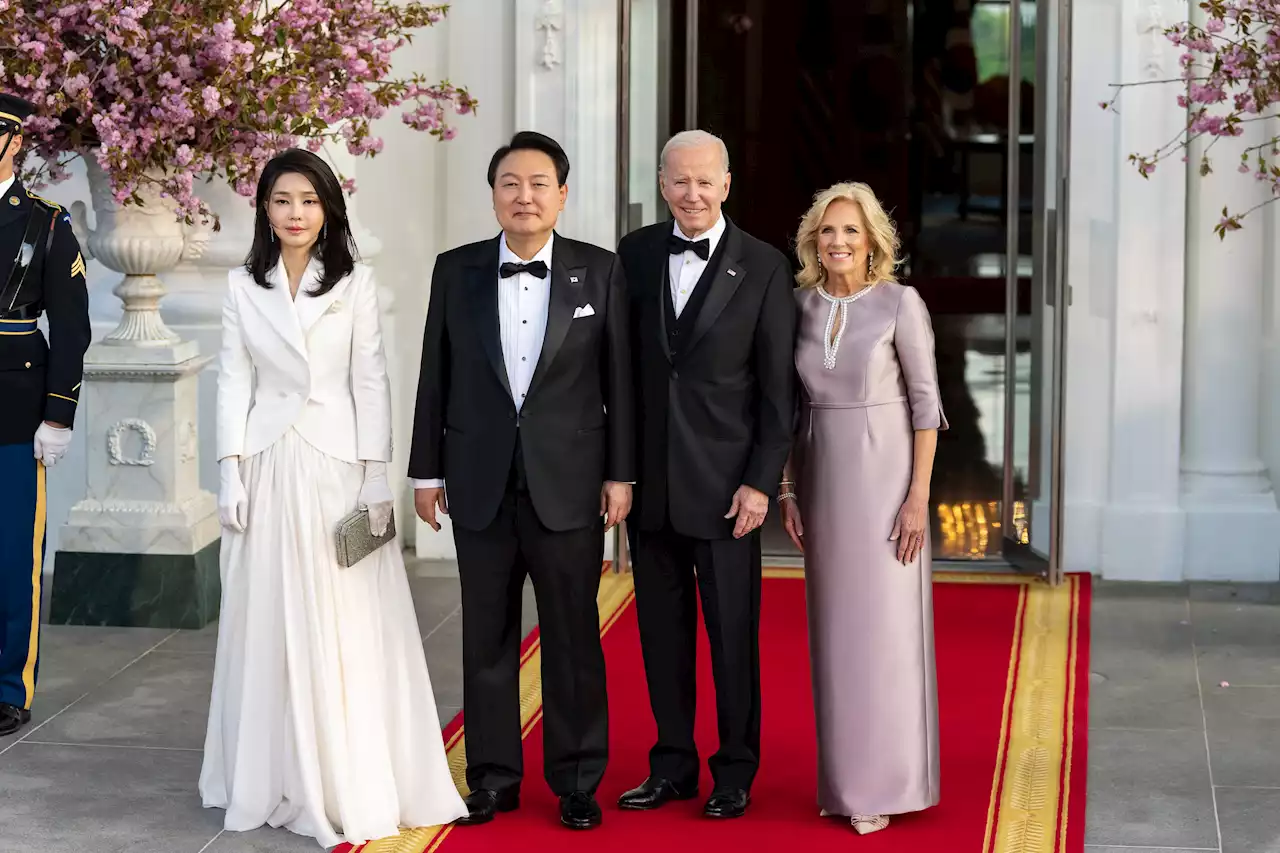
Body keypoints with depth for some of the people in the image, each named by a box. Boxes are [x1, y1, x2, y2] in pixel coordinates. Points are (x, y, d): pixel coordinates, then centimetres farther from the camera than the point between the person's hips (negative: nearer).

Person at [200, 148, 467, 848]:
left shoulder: (355, 283, 1)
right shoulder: (244, 287, 6)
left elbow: (370, 381, -1)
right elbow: (233, 381, 6)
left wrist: (376, 475, -7)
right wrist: (231, 471, -2)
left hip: (337, 465, -2)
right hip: (268, 467, 2)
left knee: (349, 625, -1)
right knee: (270, 623, 5)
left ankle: (354, 782, 9)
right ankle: (280, 776, 15)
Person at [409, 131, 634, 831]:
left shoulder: (600, 272, 0)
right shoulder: (456, 271, 3)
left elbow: (619, 380, 1)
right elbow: (435, 378, 7)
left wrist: (621, 474, -2)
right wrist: (426, 470, 5)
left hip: (568, 483, -1)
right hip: (480, 484, 2)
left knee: (573, 637, 5)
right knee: (487, 636, 8)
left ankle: (577, 779, 16)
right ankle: (493, 776, 19)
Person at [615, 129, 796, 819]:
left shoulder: (764, 267, -4)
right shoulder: (634, 254, 5)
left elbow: (778, 388, -4)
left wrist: (761, 482, -9)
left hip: (724, 482, -3)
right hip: (649, 476, 3)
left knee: (733, 631, 4)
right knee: (662, 627, 10)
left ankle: (735, 773, 18)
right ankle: (673, 766, 22)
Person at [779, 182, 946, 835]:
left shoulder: (900, 303, -8)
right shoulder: (801, 306, 5)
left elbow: (925, 402, -8)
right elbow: (793, 407, 11)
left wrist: (918, 496, -13)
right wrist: (789, 492, 7)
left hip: (885, 476, -5)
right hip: (824, 479, 5)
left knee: (885, 629, -3)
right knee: (836, 629, 8)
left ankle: (886, 781, 4)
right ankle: (846, 777, 17)